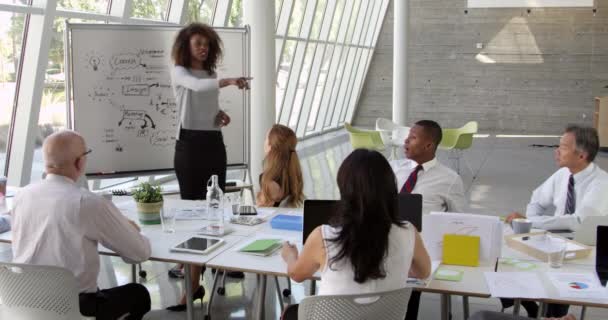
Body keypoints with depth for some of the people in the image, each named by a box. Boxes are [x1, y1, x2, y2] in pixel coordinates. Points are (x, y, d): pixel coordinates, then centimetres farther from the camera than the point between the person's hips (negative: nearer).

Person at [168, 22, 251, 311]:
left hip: (214, 144, 6)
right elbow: (198, 87, -28)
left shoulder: (211, 73, 15)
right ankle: (193, 283, -2)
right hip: (189, 145, -6)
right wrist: (230, 81, -41)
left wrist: (222, 115, 2)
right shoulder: (179, 73, -5)